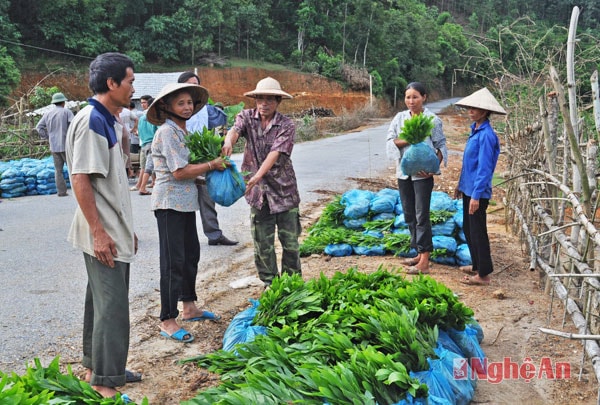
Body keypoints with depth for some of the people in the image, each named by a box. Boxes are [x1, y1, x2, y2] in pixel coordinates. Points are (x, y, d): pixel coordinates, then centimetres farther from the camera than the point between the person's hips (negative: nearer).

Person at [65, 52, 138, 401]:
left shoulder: (109, 121, 12)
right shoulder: (91, 121, -16)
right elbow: (80, 179, -20)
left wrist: (127, 227, 21)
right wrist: (98, 231, -22)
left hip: (115, 230, 10)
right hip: (103, 234, -10)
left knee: (103, 300, 17)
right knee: (112, 306, -5)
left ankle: (96, 368, 30)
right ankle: (104, 383, 5)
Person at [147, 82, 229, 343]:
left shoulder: (182, 130, 12)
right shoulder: (167, 132, -16)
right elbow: (179, 172, -21)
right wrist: (212, 165, -11)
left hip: (185, 201, 10)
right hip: (170, 202, -10)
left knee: (191, 254, 17)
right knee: (173, 261, -6)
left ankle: (189, 308, 31)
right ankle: (167, 321, 2)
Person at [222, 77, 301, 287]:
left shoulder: (286, 126, -8)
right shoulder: (247, 117, 0)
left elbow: (275, 154, -22)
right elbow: (235, 129, -22)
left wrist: (257, 176, -38)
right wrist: (229, 141, -47)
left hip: (283, 190, -1)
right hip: (258, 192, 2)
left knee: (290, 241, 7)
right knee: (263, 244, 9)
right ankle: (269, 283, 25)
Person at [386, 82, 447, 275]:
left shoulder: (433, 120, -6)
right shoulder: (400, 117, 5)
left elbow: (441, 146, -4)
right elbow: (390, 141, -1)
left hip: (423, 174, -5)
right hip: (404, 172, 5)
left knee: (422, 216, -5)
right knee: (409, 215, 12)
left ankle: (424, 262, -1)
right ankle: (420, 253, 24)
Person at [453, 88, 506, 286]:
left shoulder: (486, 135, -19)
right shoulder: (475, 130, 10)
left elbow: (484, 168, -22)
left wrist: (476, 195, -23)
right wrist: (461, 185, 22)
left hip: (478, 191, -10)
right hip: (469, 188, 10)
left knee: (477, 231, -2)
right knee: (468, 229, 18)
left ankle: (484, 274, 8)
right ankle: (477, 266, 31)